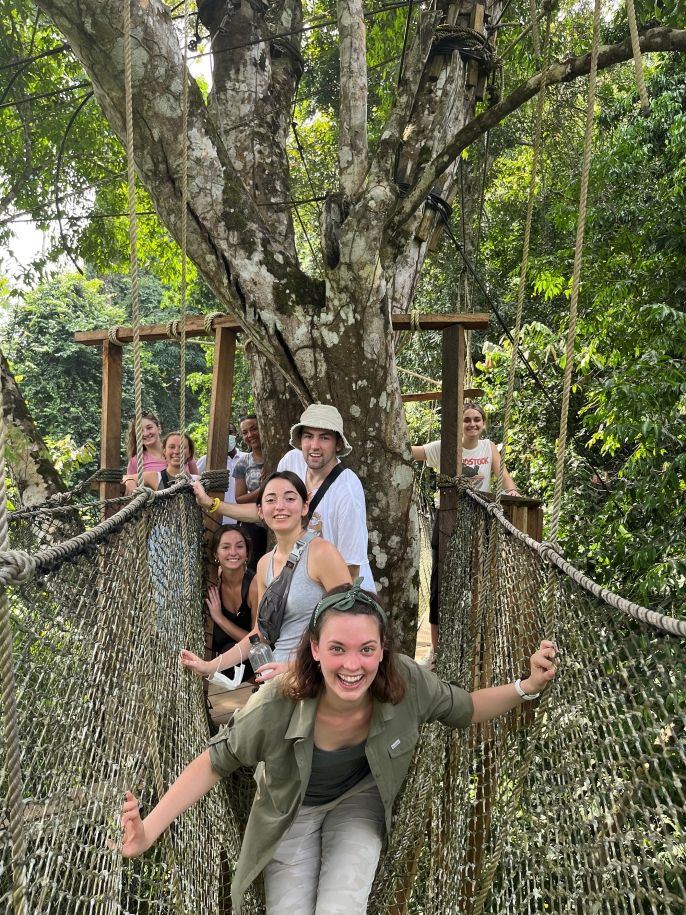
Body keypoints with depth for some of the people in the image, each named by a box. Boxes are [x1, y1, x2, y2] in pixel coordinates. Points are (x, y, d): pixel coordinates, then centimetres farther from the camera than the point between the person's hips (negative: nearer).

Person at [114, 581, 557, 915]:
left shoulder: (407, 683, -30)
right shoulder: (278, 707, -35)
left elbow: (466, 710, -9)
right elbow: (215, 762, -20)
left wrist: (528, 686, -23)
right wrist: (150, 830, -28)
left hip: (359, 802, 1)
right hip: (294, 813, -1)